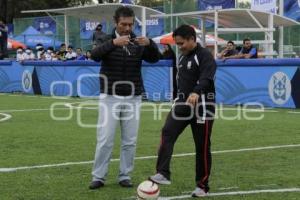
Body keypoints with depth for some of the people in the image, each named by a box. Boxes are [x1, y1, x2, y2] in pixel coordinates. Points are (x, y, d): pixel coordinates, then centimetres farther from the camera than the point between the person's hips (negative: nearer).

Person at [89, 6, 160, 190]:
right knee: (105, 140, -3)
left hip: (132, 99, 2)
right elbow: (95, 55, -23)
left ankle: (125, 176, 15)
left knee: (129, 141, 5)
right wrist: (113, 43, -40)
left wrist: (150, 43, -30)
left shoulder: (138, 42, 3)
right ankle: (99, 177, 5)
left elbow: (155, 58, -9)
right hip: (110, 98, -2)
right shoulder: (107, 40, -3)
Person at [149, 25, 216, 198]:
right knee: (167, 133, -17)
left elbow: (206, 78, -30)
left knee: (202, 147, 1)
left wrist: (196, 93, -48)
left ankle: (202, 186, 13)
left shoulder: (205, 56, -11)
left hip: (201, 106, -7)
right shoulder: (183, 57, 14)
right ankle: (163, 174, -23)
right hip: (183, 103, 7)